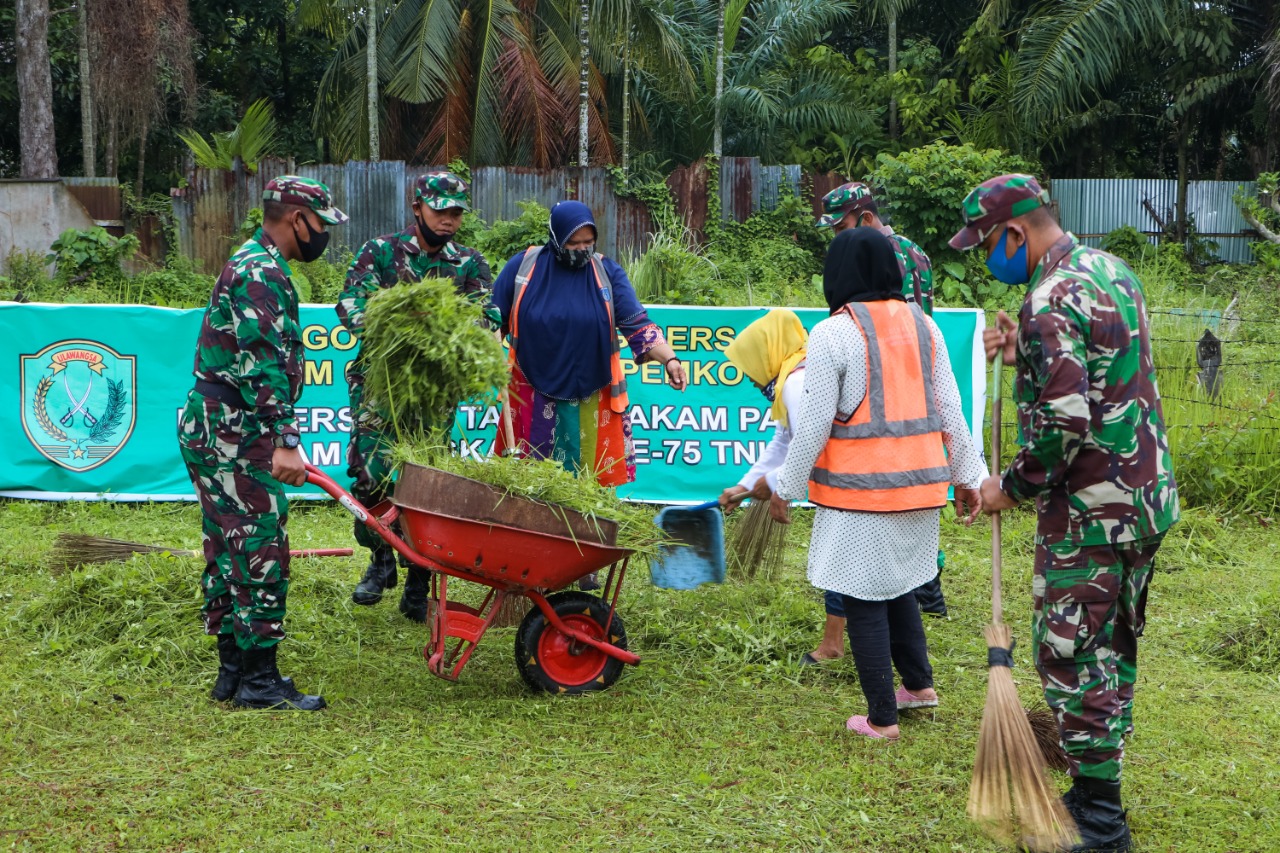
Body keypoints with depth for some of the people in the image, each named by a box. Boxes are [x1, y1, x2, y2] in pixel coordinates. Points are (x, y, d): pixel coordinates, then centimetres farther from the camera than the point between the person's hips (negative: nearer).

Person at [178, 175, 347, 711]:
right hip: (233, 437, -11)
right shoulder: (262, 273, -15)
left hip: (212, 432, 11)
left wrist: (277, 437, 32)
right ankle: (259, 679, -2)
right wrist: (285, 440, -29)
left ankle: (232, 669, 19)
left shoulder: (251, 265, 20)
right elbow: (263, 362, -25)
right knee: (261, 551, -7)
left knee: (229, 551, 13)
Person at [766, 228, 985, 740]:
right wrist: (967, 475, 17)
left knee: (863, 599, 4)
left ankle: (882, 719, 10)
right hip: (920, 483, 6)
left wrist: (785, 487, -2)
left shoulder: (832, 334, -12)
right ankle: (919, 683, 32)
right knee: (897, 583, 25)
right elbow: (950, 410, 8)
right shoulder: (923, 325, 6)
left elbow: (814, 424, -12)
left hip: (860, 488, -6)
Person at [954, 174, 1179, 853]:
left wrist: (1013, 486, -12)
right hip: (1146, 497, 10)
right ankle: (1097, 790, 28)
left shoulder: (1051, 302, -21)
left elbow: (1063, 424, -26)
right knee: (1113, 647, 17)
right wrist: (1023, 357, 11)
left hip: (1089, 513, -10)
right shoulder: (1110, 269, 10)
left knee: (1070, 655, -1)